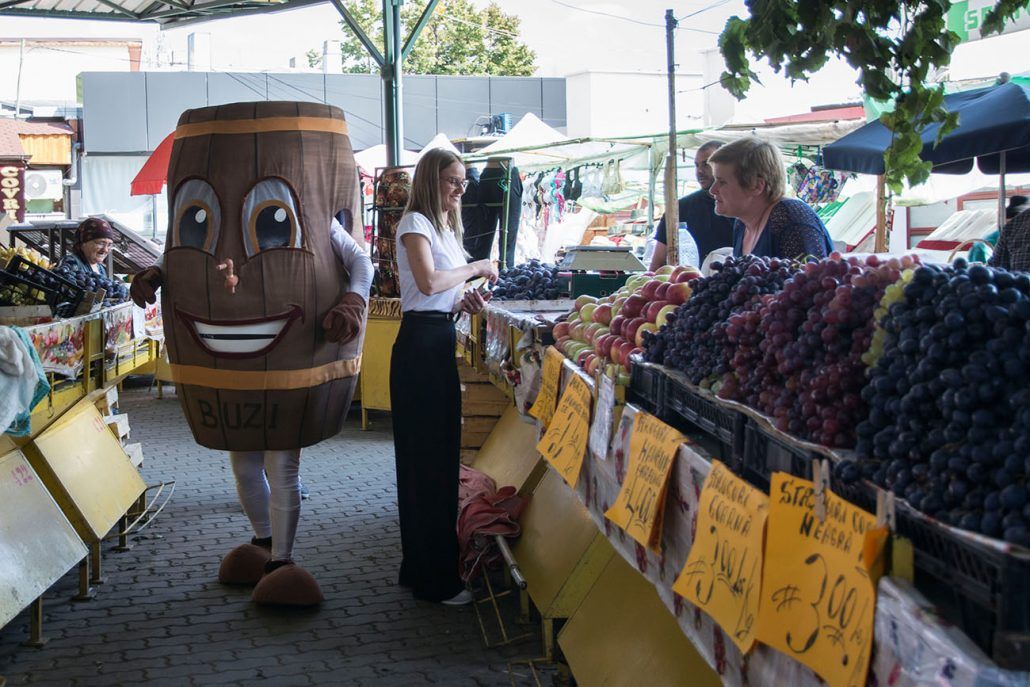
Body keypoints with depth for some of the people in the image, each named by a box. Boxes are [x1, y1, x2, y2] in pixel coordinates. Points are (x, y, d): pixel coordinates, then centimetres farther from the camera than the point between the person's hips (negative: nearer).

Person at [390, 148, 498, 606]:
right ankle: (435, 581, 3)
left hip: (440, 342, 10)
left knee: (438, 456, 13)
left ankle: (425, 567, 24)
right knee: (428, 460, -5)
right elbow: (428, 282, -24)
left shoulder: (443, 226, 21)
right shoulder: (416, 223, -9)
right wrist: (475, 268, -12)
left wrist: (463, 301, 3)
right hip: (420, 342, -10)